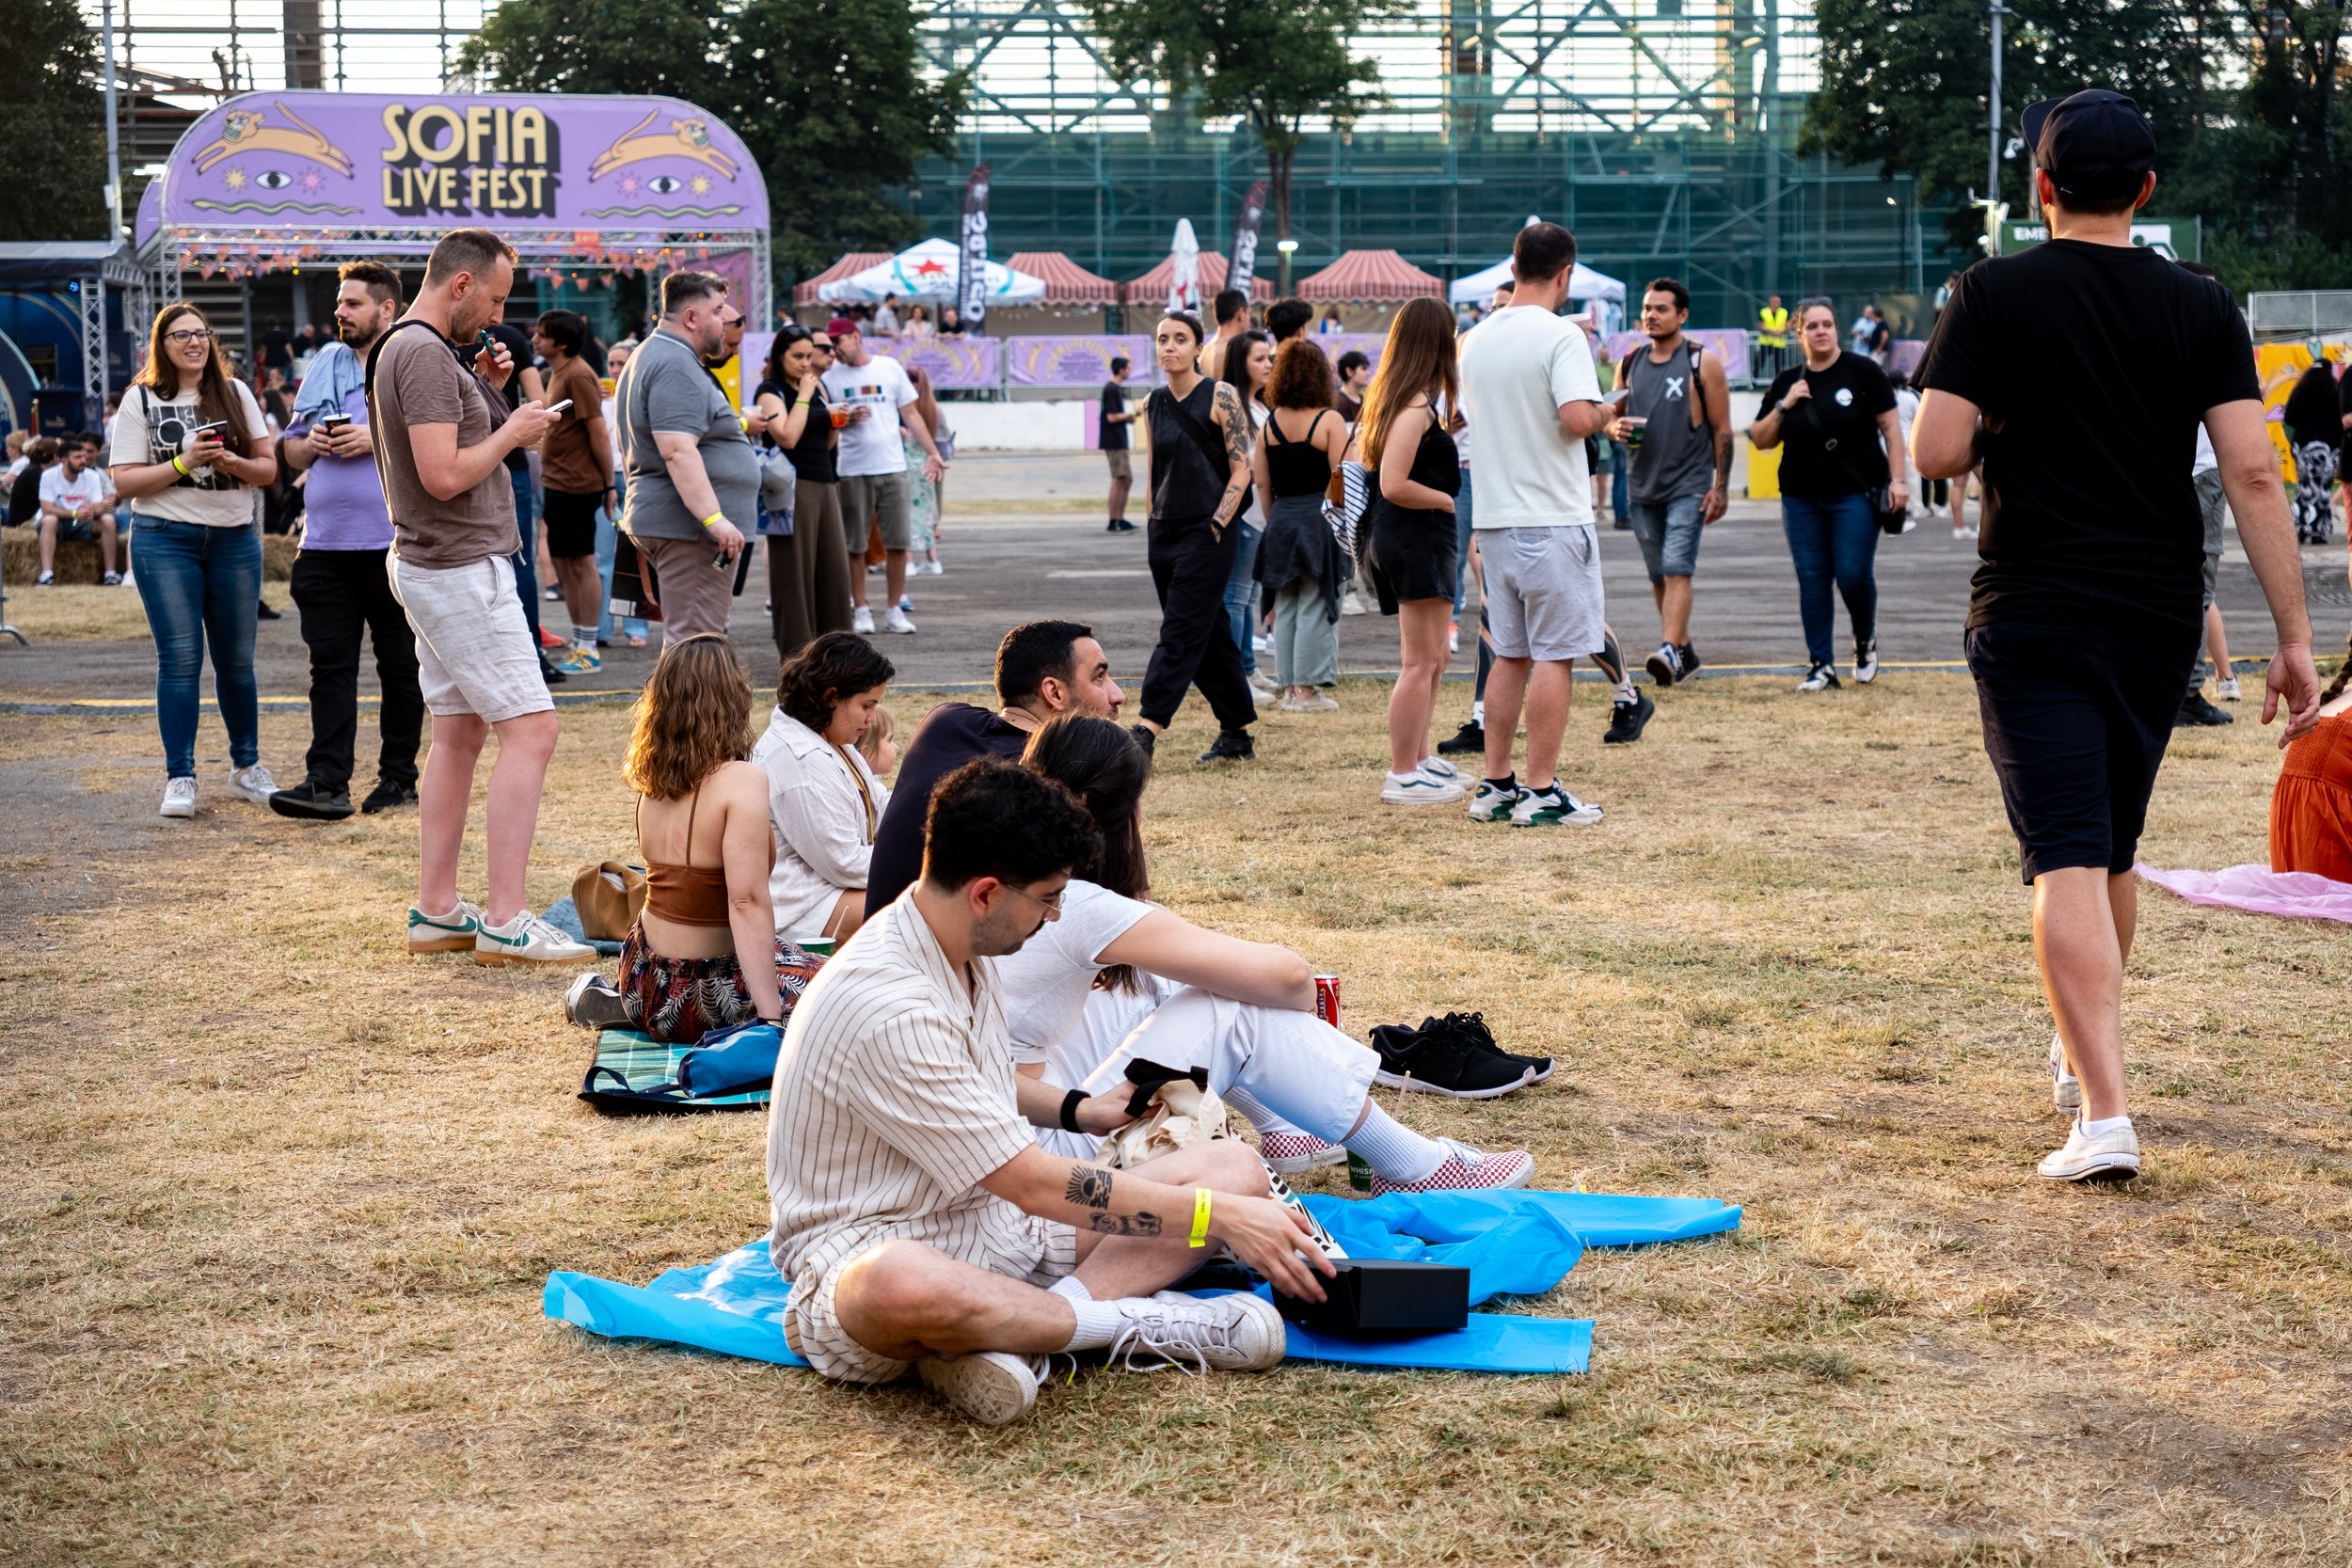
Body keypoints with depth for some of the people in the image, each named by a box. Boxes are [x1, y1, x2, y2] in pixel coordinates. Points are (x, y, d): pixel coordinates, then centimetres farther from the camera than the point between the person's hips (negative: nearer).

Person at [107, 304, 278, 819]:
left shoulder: (235, 393, 10)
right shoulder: (141, 401, 2)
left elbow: (268, 468, 8)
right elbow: (124, 483, -3)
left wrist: (232, 462, -12)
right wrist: (184, 463, -14)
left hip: (235, 539, 3)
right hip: (166, 540, -3)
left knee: (237, 659, 8)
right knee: (180, 658, -7)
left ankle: (247, 767, 21)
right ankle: (179, 778, -2)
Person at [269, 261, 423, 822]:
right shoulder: (323, 365, 17)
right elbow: (289, 451, 21)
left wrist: (380, 439, -16)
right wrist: (309, 444, -1)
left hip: (396, 544, -5)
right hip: (326, 545, 5)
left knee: (400, 665, 6)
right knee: (330, 666, -1)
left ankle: (399, 777, 14)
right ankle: (327, 783, -4)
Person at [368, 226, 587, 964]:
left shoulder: (404, 346, 14)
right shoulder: (424, 354, -18)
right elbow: (444, 475, -25)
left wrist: (483, 392, 10)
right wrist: (511, 430, -12)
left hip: (436, 566, 11)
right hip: (463, 570, -11)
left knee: (459, 734, 13)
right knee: (530, 730, -10)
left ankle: (436, 910, 15)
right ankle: (505, 921, -10)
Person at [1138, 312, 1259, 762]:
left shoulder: (1221, 397, -6)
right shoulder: (1152, 404, 11)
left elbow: (1241, 471, -8)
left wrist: (1216, 527, -15)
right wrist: (1153, 529, 14)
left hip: (1208, 532, -6)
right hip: (1164, 535, 6)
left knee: (1179, 635, -11)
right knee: (1210, 637, 11)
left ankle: (1145, 734, -18)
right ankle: (1238, 735, 18)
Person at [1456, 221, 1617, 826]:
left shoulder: (1476, 340, 10)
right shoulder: (1561, 335, -12)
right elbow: (1577, 418, -24)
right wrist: (1605, 413, -2)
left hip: (1494, 520, 7)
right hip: (1553, 520, -7)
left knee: (1510, 655, 14)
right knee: (1554, 654, -1)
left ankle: (1495, 786, 15)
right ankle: (1541, 792, 0)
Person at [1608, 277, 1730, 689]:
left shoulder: (1702, 362, -4)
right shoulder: (1629, 364, 10)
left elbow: (1722, 429, -3)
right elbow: (1610, 418, 17)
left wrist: (1721, 486, -9)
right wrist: (1615, 428, -8)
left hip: (1688, 486, -6)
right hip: (1642, 485, 6)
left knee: (1677, 571, -17)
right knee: (1658, 576, 11)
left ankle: (1670, 651, -26)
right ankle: (1685, 652, 23)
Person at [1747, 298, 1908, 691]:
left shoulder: (1861, 371, -1)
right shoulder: (1786, 383, 9)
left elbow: (1891, 426, -2)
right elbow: (1761, 440, 10)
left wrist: (1897, 479, -9)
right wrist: (1784, 406, -6)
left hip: (1855, 495, -4)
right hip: (1801, 500, 4)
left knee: (1853, 575, -9)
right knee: (1812, 581, 3)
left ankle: (1865, 642, 19)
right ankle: (1820, 666, 9)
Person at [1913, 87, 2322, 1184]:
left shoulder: (1993, 294, -5)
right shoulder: (2202, 309, 1)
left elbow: (1935, 451, -12)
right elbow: (2253, 475, -5)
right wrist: (2295, 637, -4)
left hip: (2032, 620, -3)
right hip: (2160, 620, 4)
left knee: (2068, 860, -7)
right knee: (2112, 850, 20)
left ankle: (2103, 1115, -18)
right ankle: (2082, 1059, 38)